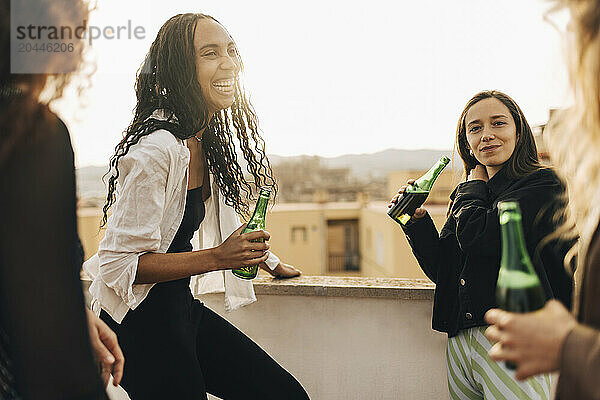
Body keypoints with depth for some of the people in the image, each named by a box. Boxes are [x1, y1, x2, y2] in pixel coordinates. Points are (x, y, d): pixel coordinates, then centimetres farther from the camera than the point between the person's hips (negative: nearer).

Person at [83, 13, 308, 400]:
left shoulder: (207, 137, 4)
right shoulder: (156, 150, -24)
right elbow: (118, 265, -23)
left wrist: (267, 259, 25)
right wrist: (217, 258, -27)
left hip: (184, 307, 8)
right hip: (142, 324, -8)